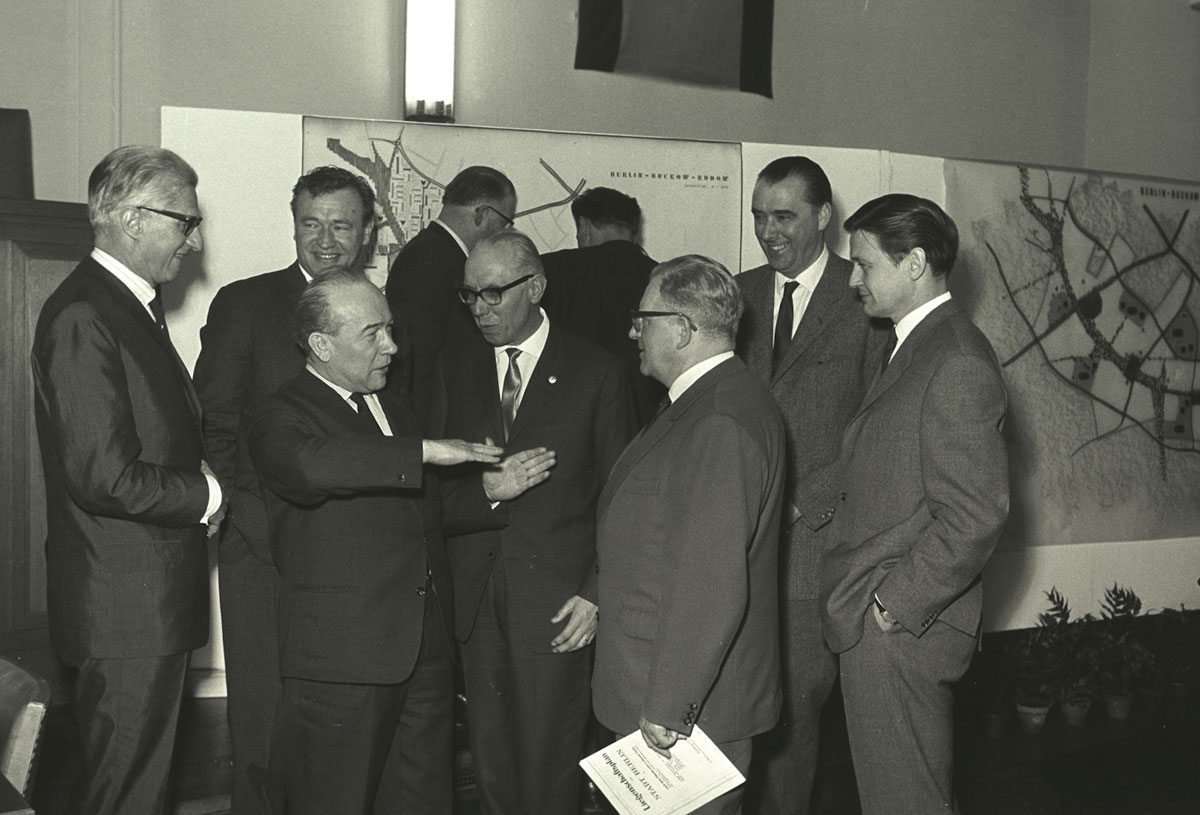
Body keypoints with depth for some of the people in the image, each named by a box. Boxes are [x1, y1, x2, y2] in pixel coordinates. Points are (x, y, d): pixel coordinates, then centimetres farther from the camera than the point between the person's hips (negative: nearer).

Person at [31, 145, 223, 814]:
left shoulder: (134, 306, 14)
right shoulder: (82, 317, -19)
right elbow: (103, 476, -25)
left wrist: (200, 472, 1)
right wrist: (206, 494, -12)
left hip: (156, 595, 10)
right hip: (125, 602, -10)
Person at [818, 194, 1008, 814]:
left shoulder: (958, 365, -18)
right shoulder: (912, 348, 14)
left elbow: (976, 514, -22)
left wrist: (893, 605, -18)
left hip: (900, 629, -9)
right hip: (877, 622, 9)